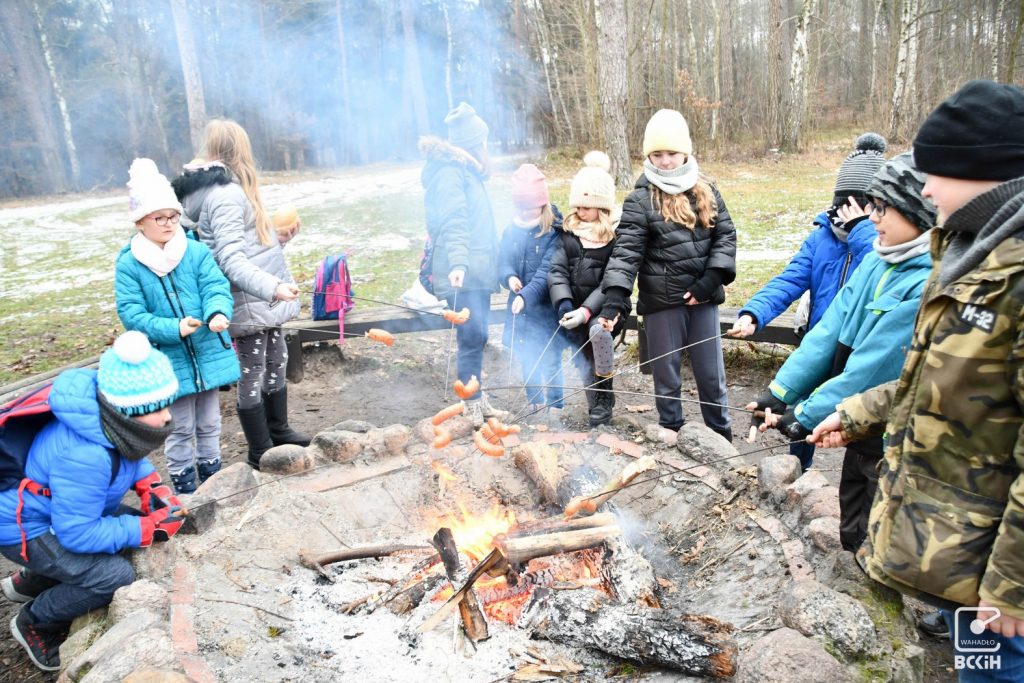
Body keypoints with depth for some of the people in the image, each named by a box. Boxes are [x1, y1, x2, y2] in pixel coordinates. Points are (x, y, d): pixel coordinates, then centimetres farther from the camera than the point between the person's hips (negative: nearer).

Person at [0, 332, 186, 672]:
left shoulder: (114, 423, -16)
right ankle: (34, 623, 9)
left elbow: (130, 455, 7)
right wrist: (148, 529, -26)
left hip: (61, 508, 8)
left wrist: (152, 487, -9)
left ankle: (29, 583, 27)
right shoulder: (85, 456, -39)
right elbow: (77, 533, -31)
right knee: (115, 575, -21)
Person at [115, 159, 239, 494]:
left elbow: (216, 287, -11)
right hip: (169, 361, -2)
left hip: (208, 354, 2)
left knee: (209, 425, 17)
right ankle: (185, 492, 28)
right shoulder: (129, 264, -7)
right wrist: (174, 328, -25)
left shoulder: (197, 252, -3)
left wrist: (217, 313, -34)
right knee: (181, 429, 10)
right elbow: (131, 313, -11)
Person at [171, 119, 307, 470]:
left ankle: (279, 431, 37)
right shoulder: (226, 195, -18)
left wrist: (278, 239, 13)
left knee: (276, 364, 20)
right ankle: (261, 453, 13)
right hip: (250, 305, -10)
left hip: (263, 301, 10)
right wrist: (273, 286, -37)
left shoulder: (227, 189, 13)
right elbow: (231, 261, -27)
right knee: (252, 375, 1)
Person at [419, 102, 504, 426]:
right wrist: (457, 263, -35)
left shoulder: (466, 172, 21)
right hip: (463, 273, -9)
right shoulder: (449, 172, -10)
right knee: (472, 336, -8)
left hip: (477, 269, 9)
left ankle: (478, 398, 21)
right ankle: (472, 404, 3)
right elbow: (453, 223, -23)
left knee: (476, 336, 12)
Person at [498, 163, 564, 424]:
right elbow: (503, 261, 2)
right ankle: (534, 401, 36)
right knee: (525, 356, 17)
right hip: (519, 305, 5)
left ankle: (554, 406, 23)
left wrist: (527, 295, -33)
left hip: (545, 305, -5)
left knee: (550, 359, 5)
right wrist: (509, 277, -20)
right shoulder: (511, 229, 1)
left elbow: (547, 272, -22)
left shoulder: (554, 232, -16)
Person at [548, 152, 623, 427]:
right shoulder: (569, 229, 5)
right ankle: (599, 419, 25)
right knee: (585, 368, 6)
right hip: (574, 309, 5)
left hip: (604, 310, -4)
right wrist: (564, 304, -19)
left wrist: (587, 310, -26)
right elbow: (557, 270, -3)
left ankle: (605, 389, -11)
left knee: (598, 330, -35)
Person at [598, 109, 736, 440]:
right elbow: (626, 251, -14)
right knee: (667, 378, 10)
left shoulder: (706, 191, 7)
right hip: (661, 302, -3)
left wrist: (710, 280, -8)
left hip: (703, 298, 3)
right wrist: (615, 297, -27)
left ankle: (723, 440, 31)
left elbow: (726, 235, 5)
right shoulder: (640, 200, -6)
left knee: (712, 375, 14)